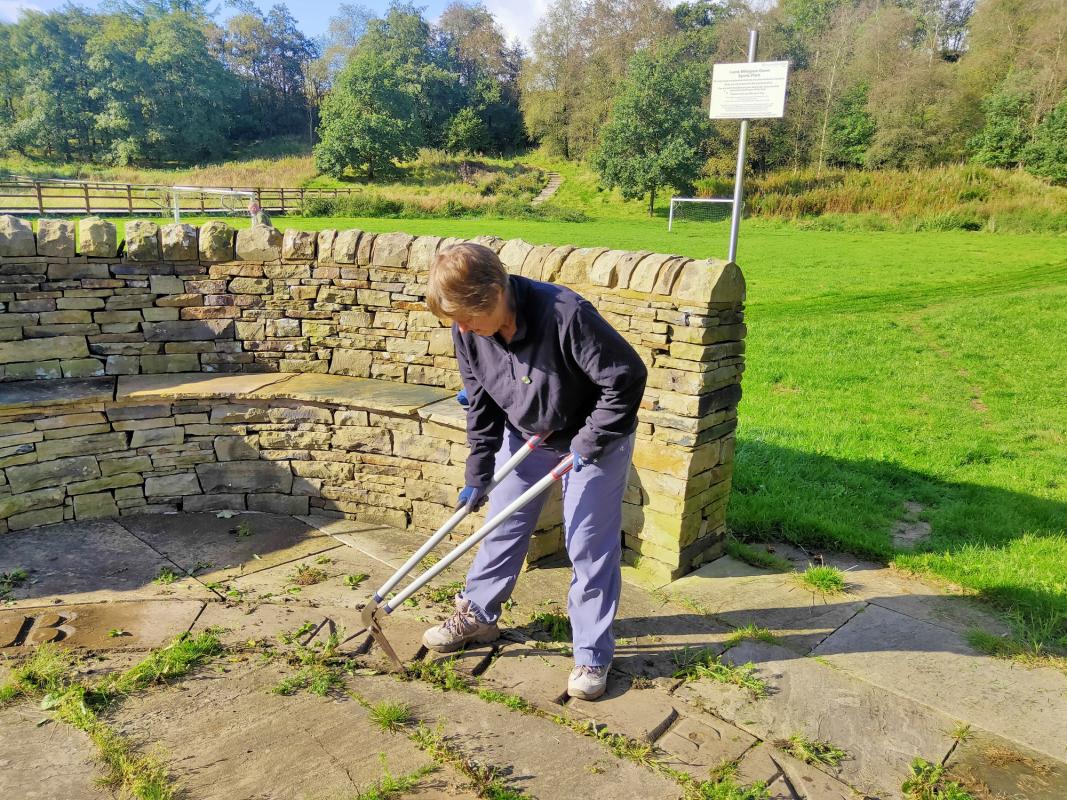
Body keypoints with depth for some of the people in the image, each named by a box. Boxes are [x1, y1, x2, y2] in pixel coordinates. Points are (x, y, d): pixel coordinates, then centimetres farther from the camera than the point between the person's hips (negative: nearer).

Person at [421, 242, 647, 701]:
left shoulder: (565, 315, -36)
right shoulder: (468, 331, -16)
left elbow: (627, 376, -29)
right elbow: (481, 404, -3)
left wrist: (588, 445, -23)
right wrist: (478, 475, -3)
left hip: (594, 439, -5)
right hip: (524, 435, 5)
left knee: (589, 545, -1)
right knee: (502, 526, 13)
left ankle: (592, 655, 14)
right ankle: (477, 615, 33)